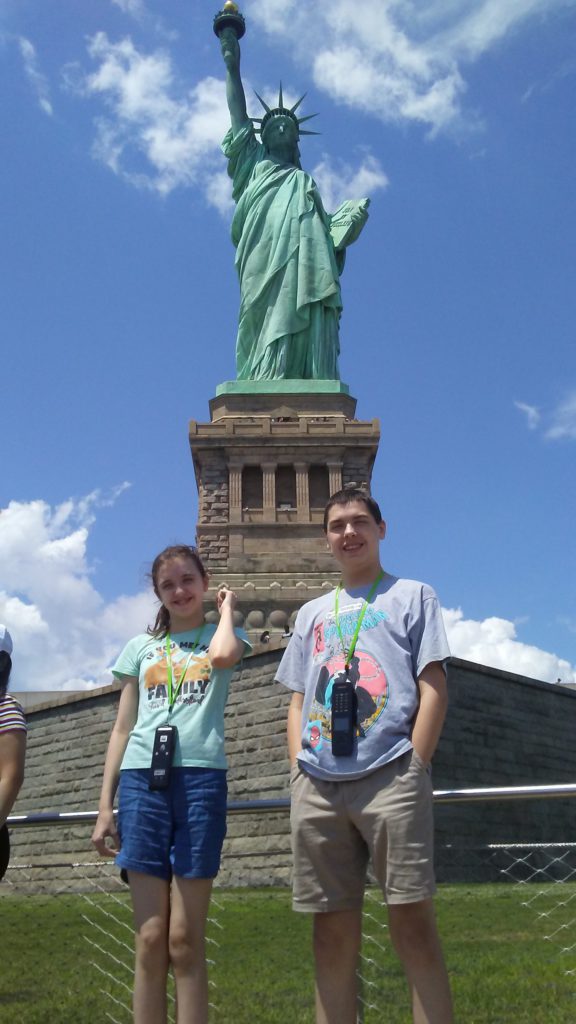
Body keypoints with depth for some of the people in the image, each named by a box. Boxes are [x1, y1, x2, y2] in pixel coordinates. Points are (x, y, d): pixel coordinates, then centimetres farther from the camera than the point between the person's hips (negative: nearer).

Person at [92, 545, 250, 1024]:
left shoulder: (224, 633, 12)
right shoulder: (141, 646, 18)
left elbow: (223, 656, -15)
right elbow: (123, 728, 15)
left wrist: (227, 606, 4)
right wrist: (104, 805, 8)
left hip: (200, 780, -2)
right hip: (141, 780, 2)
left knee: (185, 941, -2)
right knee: (150, 940, 1)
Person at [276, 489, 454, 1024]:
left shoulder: (412, 595, 12)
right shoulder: (311, 613, 24)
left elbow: (433, 686, 3)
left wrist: (414, 768, -6)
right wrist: (298, 768, 8)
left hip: (390, 778, -4)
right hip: (317, 788, 4)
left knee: (412, 923, -8)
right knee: (332, 933, 6)